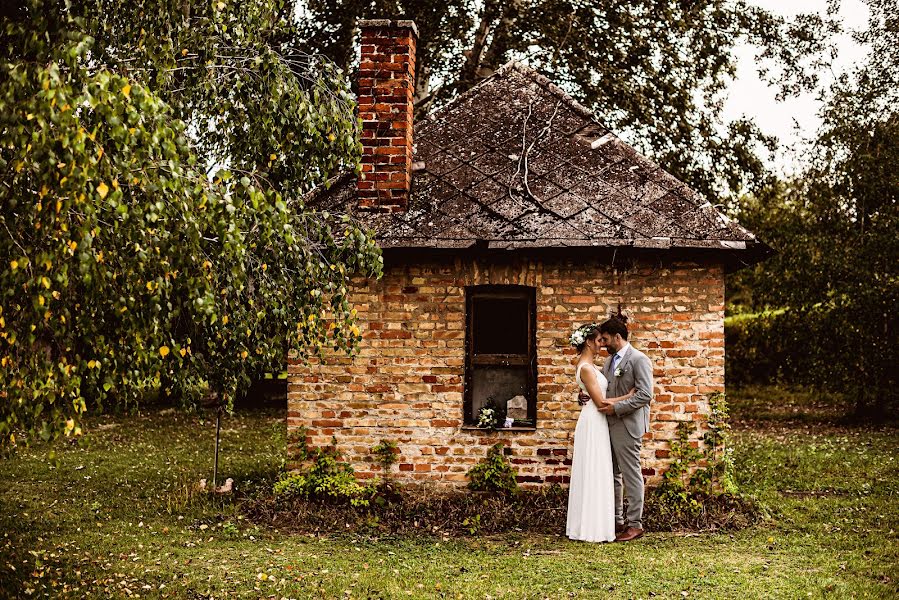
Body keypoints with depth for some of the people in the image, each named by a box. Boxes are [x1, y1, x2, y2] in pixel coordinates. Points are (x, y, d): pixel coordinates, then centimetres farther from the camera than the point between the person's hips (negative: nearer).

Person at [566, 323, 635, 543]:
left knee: (595, 475, 13)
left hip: (595, 424, 10)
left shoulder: (588, 365, 13)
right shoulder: (586, 368, -17)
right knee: (594, 476, -5)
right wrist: (628, 397, -12)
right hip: (593, 424, -10)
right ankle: (592, 528, 1)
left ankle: (586, 525, 20)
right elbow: (600, 402, -18)